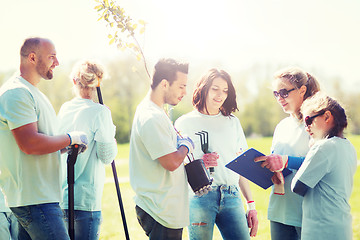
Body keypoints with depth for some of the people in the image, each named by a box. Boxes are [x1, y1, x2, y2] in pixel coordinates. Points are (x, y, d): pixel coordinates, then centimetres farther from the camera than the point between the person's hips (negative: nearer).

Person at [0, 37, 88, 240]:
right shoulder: (16, 92, -13)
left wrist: (66, 145, 10)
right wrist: (71, 138, -12)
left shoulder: (33, 92, 20)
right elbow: (30, 144, -23)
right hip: (34, 199, -10)